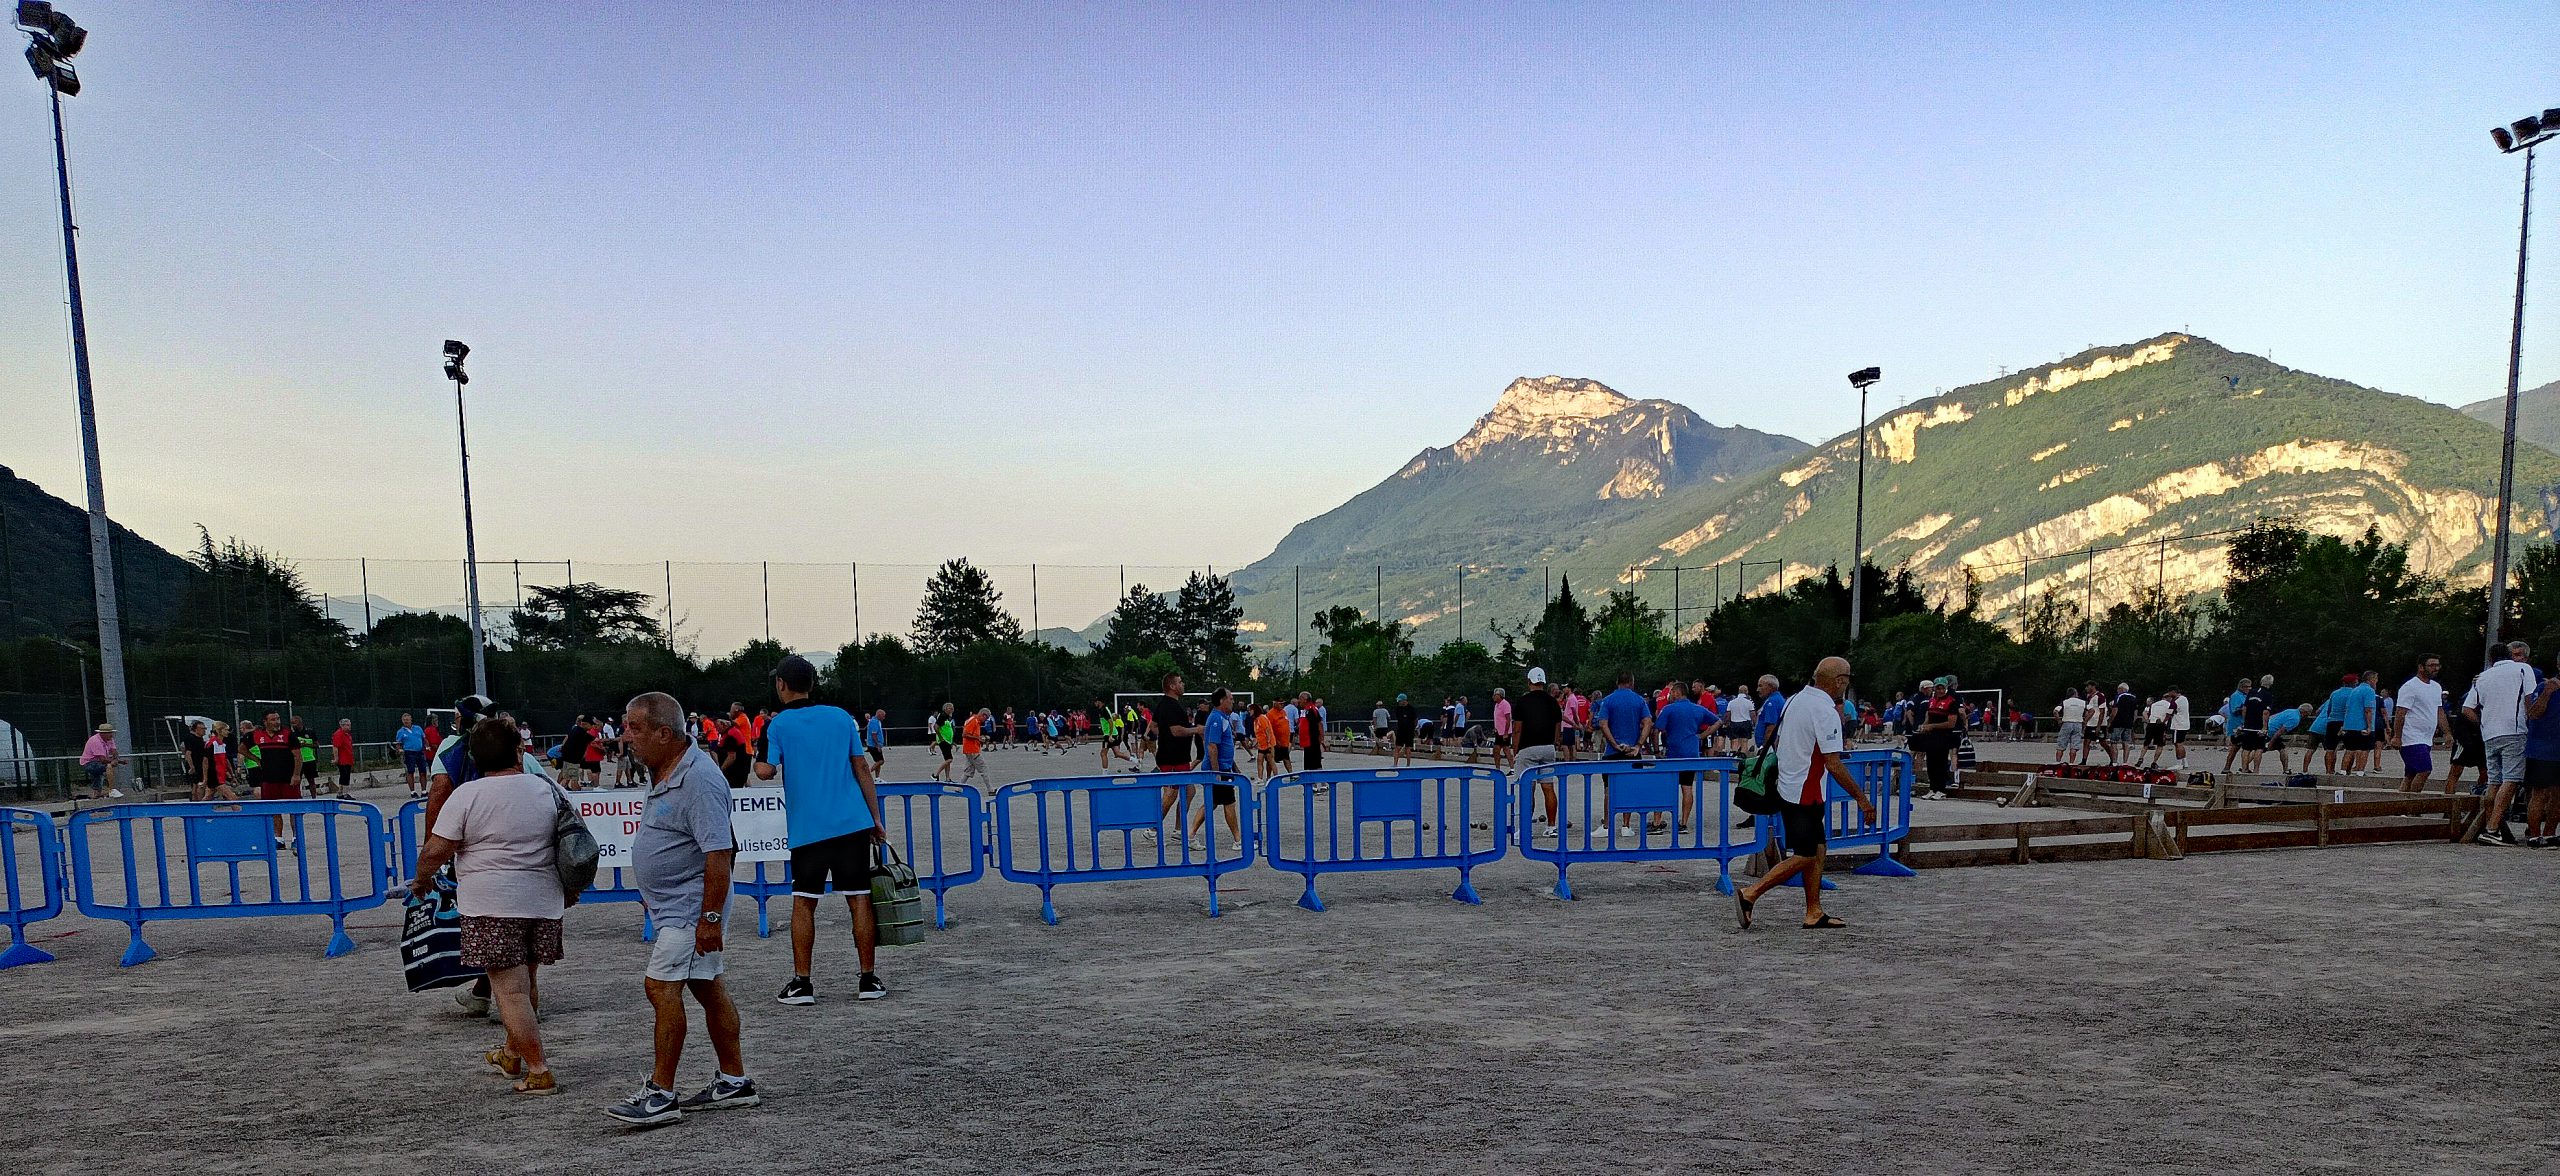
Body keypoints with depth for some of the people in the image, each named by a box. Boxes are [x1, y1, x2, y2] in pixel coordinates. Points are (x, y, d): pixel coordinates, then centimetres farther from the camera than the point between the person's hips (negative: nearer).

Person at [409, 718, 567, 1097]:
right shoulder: (548, 790, 5)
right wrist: (570, 889, 30)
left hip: (492, 906, -5)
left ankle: (539, 1072, -1)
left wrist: (422, 880, 10)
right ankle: (511, 1054, 36)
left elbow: (435, 851, -9)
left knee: (510, 991, -1)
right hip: (543, 901, 5)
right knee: (525, 984, 20)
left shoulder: (467, 796, -8)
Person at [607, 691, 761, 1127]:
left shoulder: (699, 779, -23)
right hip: (674, 905, 10)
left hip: (690, 907, -10)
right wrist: (653, 894, 25)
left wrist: (710, 917, -26)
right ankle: (735, 1082, 22)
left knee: (661, 987, -10)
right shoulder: (662, 772, 9)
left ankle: (661, 1093, -1)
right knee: (708, 988, 14)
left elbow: (719, 853, -26)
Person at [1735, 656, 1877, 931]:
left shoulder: (1795, 700, 9)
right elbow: (1834, 765, -21)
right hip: (1806, 794, -9)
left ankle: (1814, 913, 18)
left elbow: (1779, 742, 17)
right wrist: (1862, 799, -15)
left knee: (1817, 850, 14)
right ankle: (1749, 895, -7)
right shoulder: (1826, 712, -18)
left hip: (1788, 787, 9)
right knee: (1803, 858, -4)